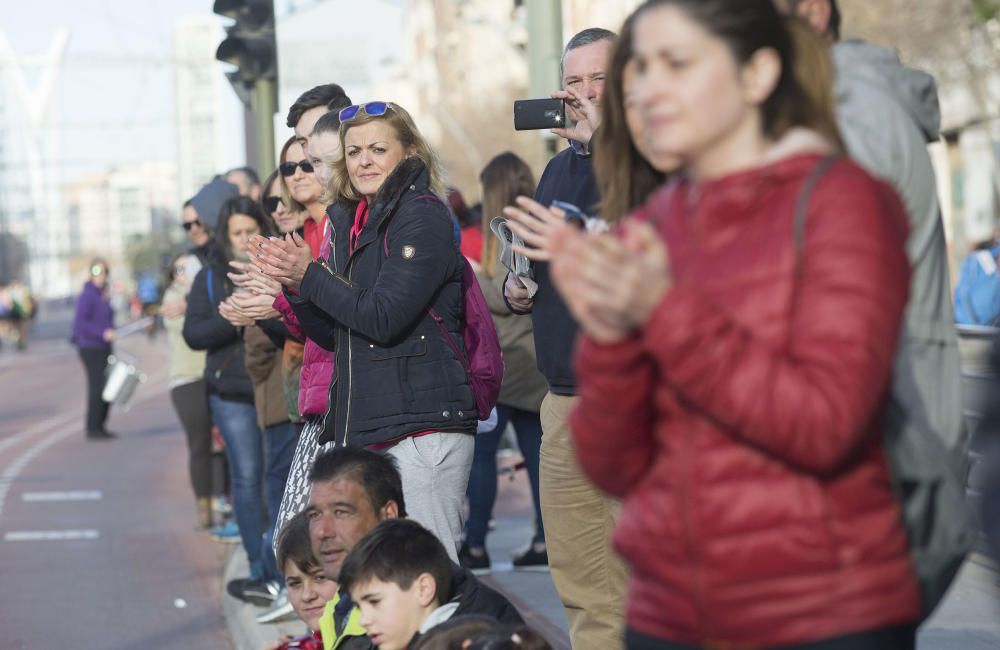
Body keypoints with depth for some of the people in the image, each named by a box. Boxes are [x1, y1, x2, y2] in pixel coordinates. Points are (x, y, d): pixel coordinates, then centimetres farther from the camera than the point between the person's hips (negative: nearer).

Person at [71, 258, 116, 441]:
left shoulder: (103, 295, 15)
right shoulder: (87, 296, -12)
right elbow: (80, 322, -19)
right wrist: (103, 333, -24)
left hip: (103, 348, 9)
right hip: (91, 348, -9)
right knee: (97, 387, -8)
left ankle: (98, 426, 20)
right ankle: (93, 428, -2)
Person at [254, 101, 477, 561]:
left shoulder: (423, 217, -7)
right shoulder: (350, 222, 18)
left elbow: (382, 318, -16)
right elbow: (333, 336, 20)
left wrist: (310, 275, -6)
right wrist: (292, 284, 3)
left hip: (423, 424, -8)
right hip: (362, 427, 8)